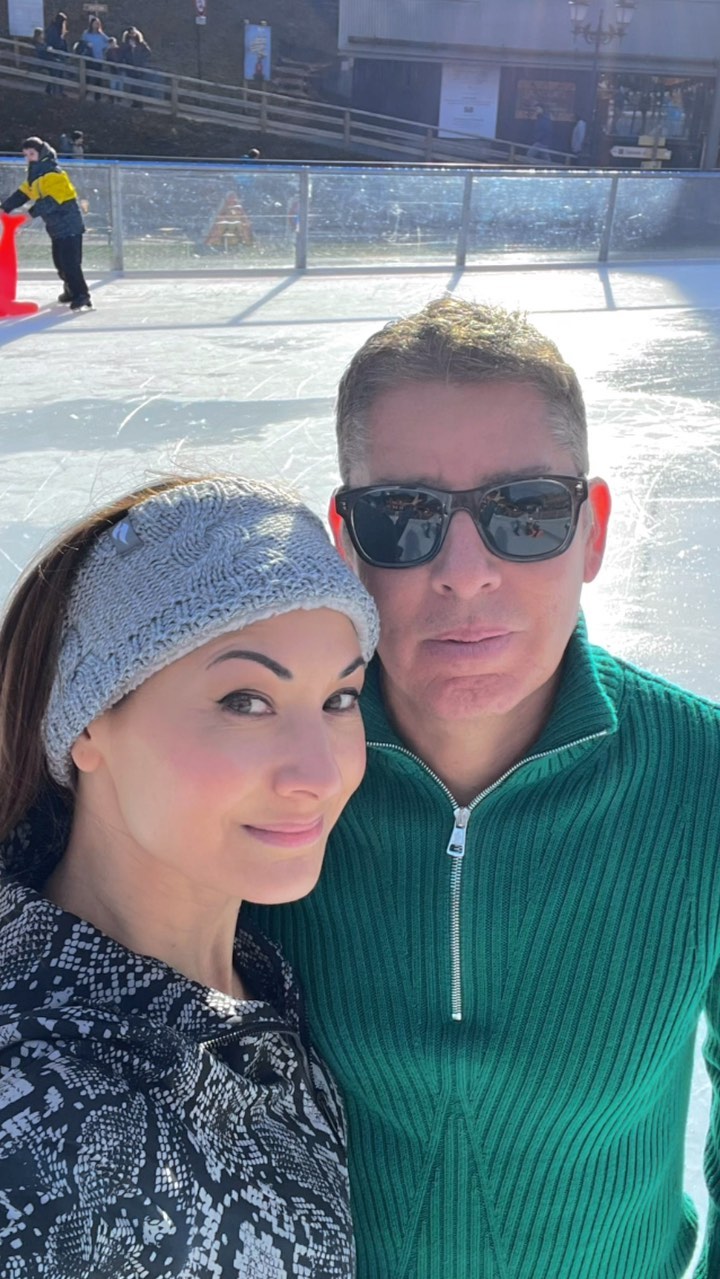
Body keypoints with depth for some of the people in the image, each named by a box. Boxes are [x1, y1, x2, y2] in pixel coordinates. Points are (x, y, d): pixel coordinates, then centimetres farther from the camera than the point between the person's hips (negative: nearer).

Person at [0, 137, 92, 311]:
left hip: (69, 224, -9)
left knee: (70, 262, -15)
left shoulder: (52, 173, -16)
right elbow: (22, 193, 11)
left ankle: (82, 297, -16)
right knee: (60, 261, 16)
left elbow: (52, 201, -26)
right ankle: (71, 290, 32)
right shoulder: (36, 174, 15)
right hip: (57, 226, 10)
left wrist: (30, 213, -31)